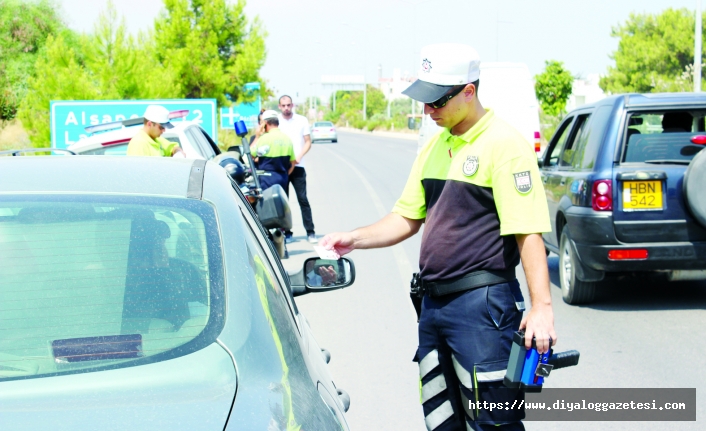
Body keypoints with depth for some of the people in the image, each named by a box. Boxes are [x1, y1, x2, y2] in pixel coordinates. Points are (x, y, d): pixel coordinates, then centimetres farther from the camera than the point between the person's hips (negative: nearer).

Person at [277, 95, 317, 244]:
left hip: (297, 166, -1)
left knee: (303, 199, -5)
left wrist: (299, 156, -12)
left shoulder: (302, 120, 5)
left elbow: (308, 142, 5)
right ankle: (287, 233, 8)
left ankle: (310, 232, -3)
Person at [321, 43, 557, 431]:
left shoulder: (503, 144, -13)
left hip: (482, 306, -8)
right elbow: (407, 219, 18)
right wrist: (354, 239, 3)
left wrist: (541, 307, -25)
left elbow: (527, 233, -18)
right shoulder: (435, 146, 12)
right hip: (434, 304, 9)